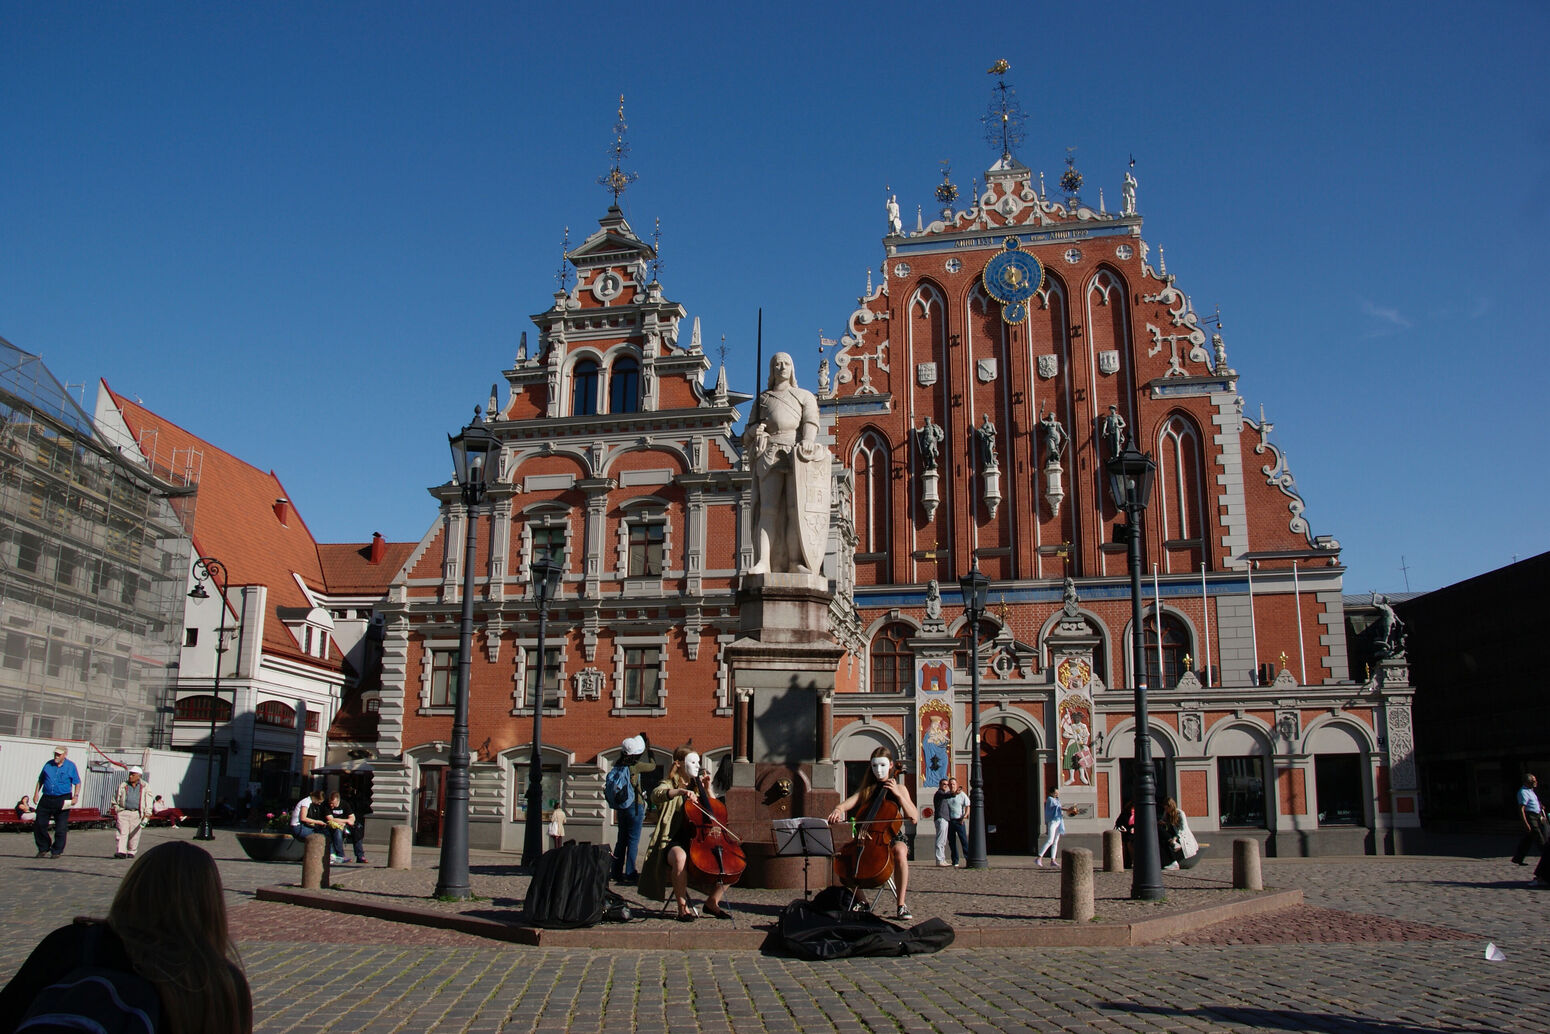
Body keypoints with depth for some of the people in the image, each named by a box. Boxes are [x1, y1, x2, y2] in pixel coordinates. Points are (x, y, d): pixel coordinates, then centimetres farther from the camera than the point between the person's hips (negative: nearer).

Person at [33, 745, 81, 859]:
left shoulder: (70, 766, 0)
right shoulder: (48, 764, 9)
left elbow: (77, 782, 2)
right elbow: (40, 780, 18)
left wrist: (76, 796, -9)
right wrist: (36, 792, 8)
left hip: (63, 800, -4)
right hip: (46, 799, 4)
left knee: (61, 828, -1)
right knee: (39, 824, 3)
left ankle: (56, 851, 10)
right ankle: (43, 849, 20)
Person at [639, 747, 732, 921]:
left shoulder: (696, 787, 20)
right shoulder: (668, 785, 1)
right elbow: (656, 795, -25)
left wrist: (707, 789, 9)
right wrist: (680, 791, -41)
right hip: (674, 842, -6)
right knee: (680, 857, -41)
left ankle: (712, 902, 6)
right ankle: (683, 907, -22)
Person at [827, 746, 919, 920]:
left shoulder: (899, 788, 8)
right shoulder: (867, 789, 14)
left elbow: (914, 817, -6)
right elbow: (847, 804, -5)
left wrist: (897, 794, -13)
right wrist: (837, 809, -29)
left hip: (893, 836, -2)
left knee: (900, 851, -38)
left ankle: (902, 904, -28)